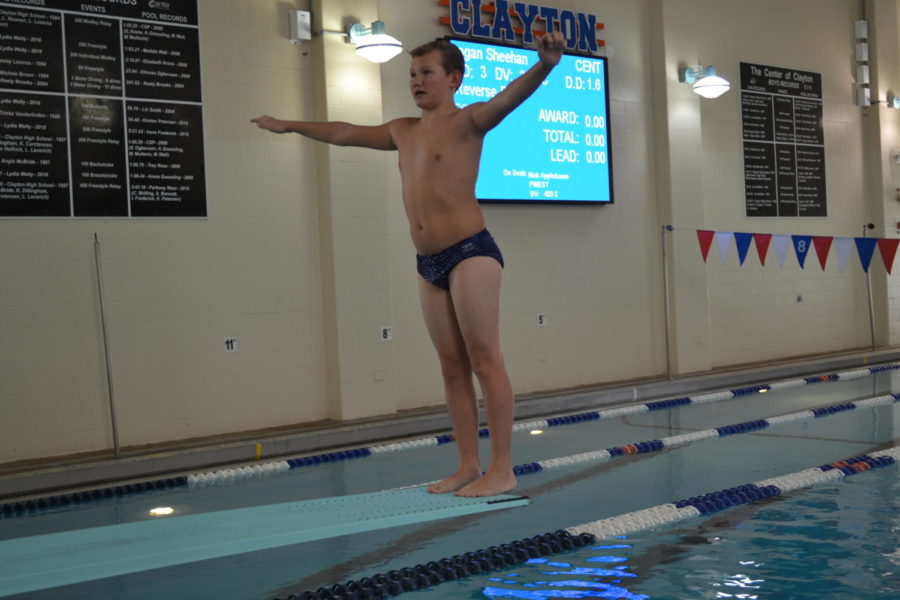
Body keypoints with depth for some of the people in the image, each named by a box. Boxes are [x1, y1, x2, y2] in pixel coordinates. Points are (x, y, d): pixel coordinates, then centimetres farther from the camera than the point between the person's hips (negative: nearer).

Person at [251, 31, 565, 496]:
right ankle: (468, 465, 11)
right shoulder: (402, 132, 19)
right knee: (452, 366, 7)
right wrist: (290, 126, 41)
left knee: (485, 361, -7)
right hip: (428, 263, 7)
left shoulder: (467, 121, -2)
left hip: (471, 252, -7)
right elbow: (343, 133, 31)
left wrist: (544, 65, -41)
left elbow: (510, 96, -21)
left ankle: (502, 469, -4)